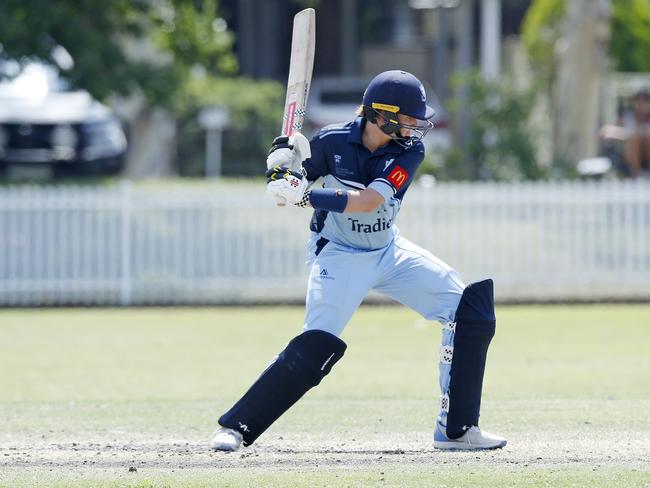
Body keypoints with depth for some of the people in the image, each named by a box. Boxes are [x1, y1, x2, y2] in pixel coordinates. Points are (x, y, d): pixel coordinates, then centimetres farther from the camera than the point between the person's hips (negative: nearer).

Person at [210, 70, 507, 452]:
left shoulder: (409, 151, -14)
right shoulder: (332, 142, -17)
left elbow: (367, 202, -28)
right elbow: (296, 186, -3)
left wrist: (305, 195, -38)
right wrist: (284, 164, -26)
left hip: (389, 252, 4)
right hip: (339, 255, -4)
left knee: (472, 308, -7)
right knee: (316, 347, -21)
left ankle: (456, 428, -1)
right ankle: (236, 427, -10)